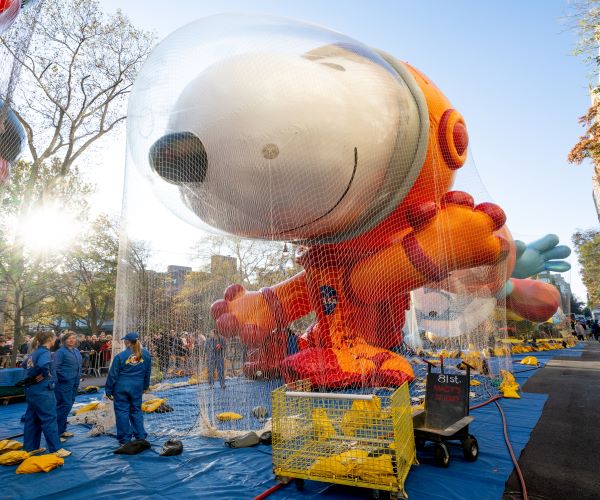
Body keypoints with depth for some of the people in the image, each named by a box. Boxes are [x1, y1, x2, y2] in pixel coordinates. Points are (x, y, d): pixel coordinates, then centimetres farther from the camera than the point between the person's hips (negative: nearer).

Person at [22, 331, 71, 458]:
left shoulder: (35, 352, 11)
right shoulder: (45, 353, -17)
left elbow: (26, 364, 27)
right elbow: (43, 365, -37)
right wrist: (44, 375, -19)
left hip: (32, 390, 10)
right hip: (42, 391, -10)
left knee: (32, 419, 17)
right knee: (49, 419, -5)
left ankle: (30, 448, 26)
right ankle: (55, 449, -2)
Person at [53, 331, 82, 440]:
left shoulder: (76, 351, 12)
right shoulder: (61, 351, -11)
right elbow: (55, 367, -15)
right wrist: (55, 381, -22)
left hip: (74, 383, 8)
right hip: (64, 383, -8)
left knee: (69, 404, 13)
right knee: (65, 405, -7)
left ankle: (62, 430, 24)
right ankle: (56, 432, 3)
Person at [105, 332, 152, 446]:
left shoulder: (120, 356, -12)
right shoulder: (146, 354, -2)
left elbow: (113, 375, -6)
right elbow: (147, 372, 8)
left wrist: (108, 390, 4)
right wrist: (145, 386, 20)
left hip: (121, 387, -3)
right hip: (137, 387, 3)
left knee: (122, 411, 8)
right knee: (136, 410, 15)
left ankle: (125, 439, 14)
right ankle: (140, 437, 17)